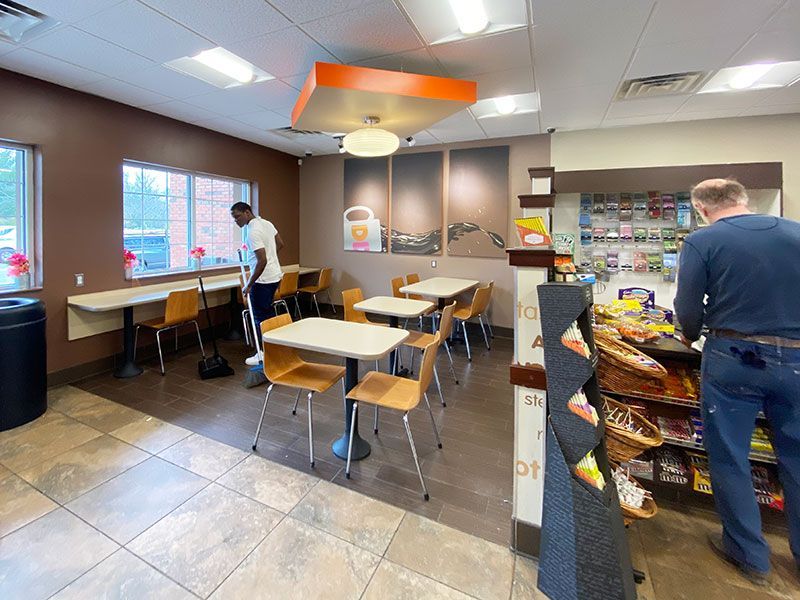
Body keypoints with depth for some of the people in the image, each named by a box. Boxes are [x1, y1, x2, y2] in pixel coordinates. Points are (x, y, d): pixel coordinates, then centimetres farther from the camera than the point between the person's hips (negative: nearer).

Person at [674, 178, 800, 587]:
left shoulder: (703, 241, -8)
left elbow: (688, 310, -9)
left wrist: (692, 336, 12)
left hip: (734, 358, -4)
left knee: (729, 458, 12)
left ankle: (750, 555, 27)